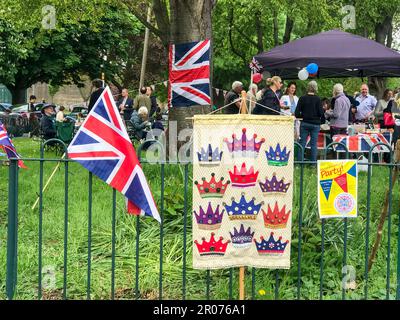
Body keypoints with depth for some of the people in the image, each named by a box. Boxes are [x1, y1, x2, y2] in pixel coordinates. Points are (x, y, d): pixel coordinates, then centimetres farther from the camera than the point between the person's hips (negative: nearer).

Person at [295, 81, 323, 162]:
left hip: (304, 123, 1)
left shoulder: (302, 98, -4)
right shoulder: (317, 99, -8)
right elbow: (321, 113, -9)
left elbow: (296, 113, -5)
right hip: (315, 124, -1)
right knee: (314, 144, 3)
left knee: (302, 143, 6)